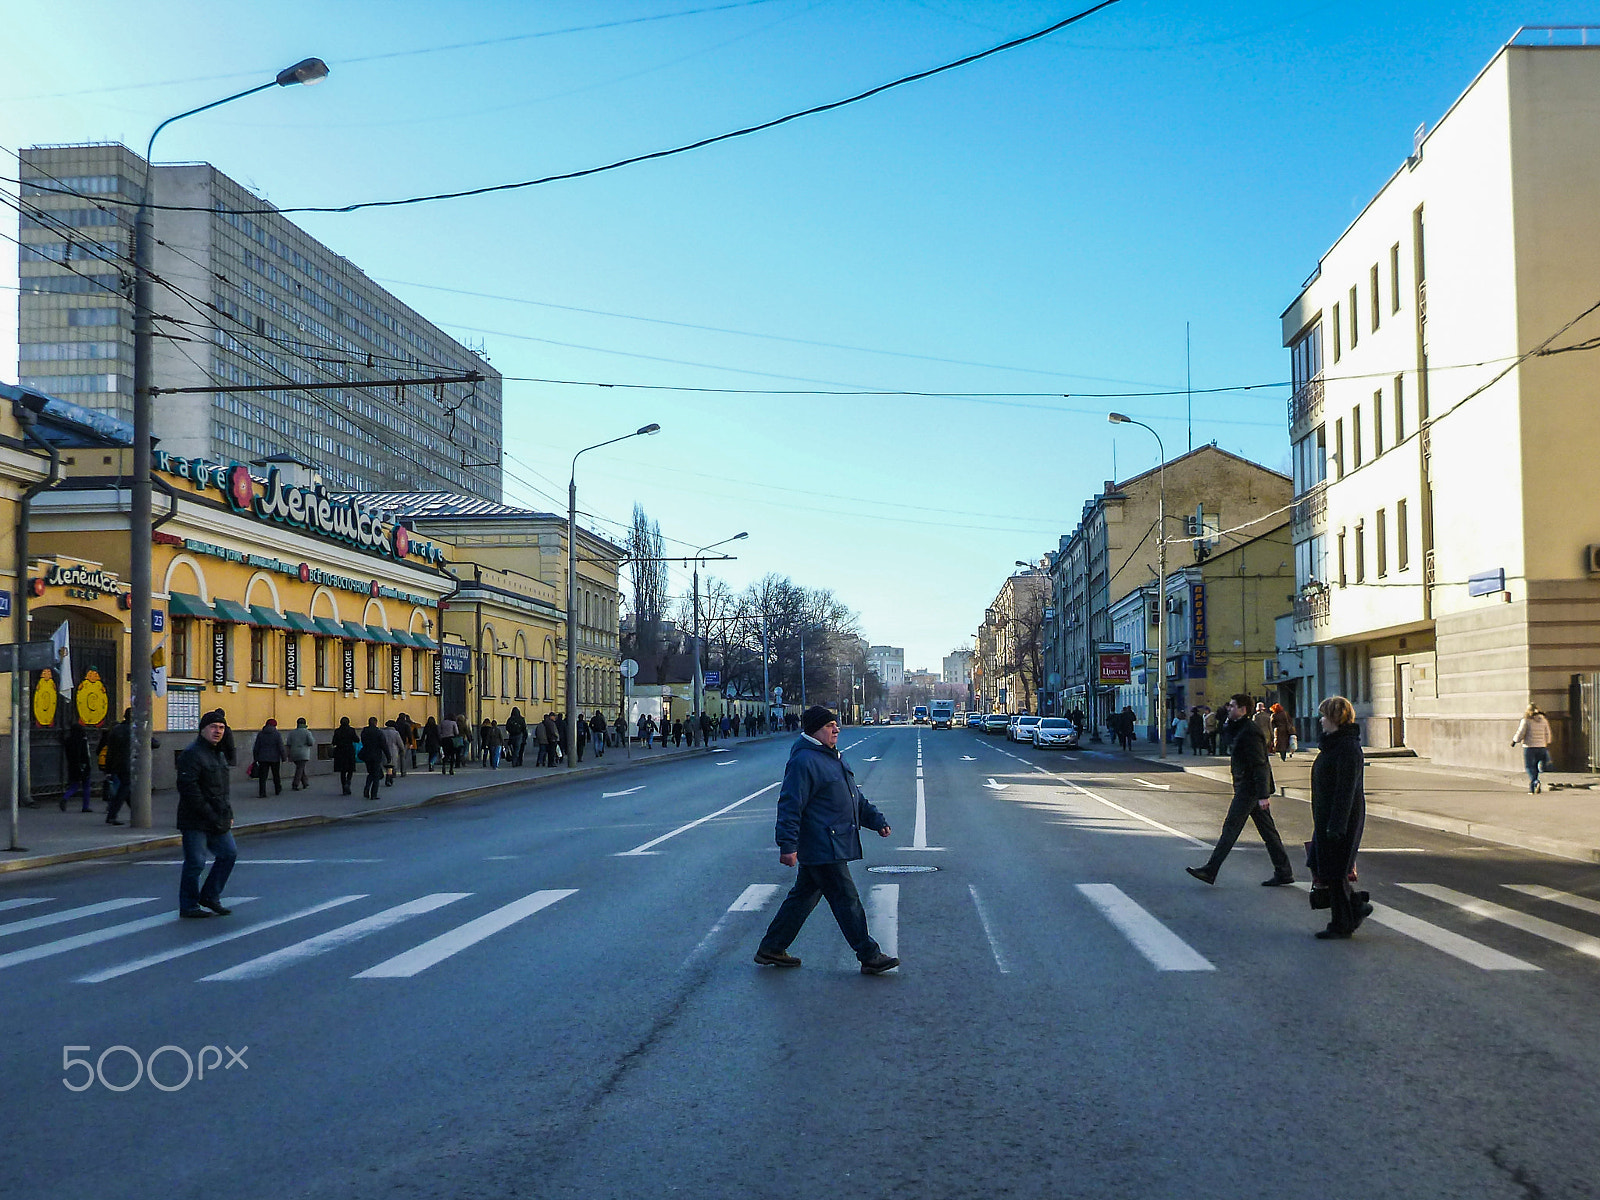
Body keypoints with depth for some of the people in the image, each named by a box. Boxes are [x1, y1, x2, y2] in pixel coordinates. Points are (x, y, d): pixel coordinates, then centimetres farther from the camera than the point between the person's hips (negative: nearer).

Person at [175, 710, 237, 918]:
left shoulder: (218, 754, 17)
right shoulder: (192, 754, -14)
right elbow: (188, 788, -21)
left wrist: (228, 814, 16)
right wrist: (209, 815, -21)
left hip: (218, 822, 9)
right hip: (195, 822, -9)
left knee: (229, 853, 11)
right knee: (195, 862, -4)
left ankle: (210, 896, 22)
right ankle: (188, 906, 8)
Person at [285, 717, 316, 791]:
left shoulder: (291, 732, 7)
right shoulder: (307, 732, -5)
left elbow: (288, 744, 5)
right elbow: (311, 743, -12)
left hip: (294, 754, 5)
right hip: (303, 754, -5)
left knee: (301, 768, 18)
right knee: (300, 769, -5)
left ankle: (305, 783, 24)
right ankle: (295, 785, -13)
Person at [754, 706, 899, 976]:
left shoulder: (832, 757, 17)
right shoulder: (804, 761, -16)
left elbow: (855, 797, 27)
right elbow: (790, 806, -19)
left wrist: (876, 820, 21)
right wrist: (787, 845, -23)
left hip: (832, 846, 11)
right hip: (823, 849, -10)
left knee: (803, 896, 16)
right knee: (847, 901, -5)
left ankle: (771, 948, 25)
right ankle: (870, 957, 2)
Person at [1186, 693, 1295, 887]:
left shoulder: (1249, 731, -17)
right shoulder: (1238, 728, 15)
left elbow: (1259, 765, -22)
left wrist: (1263, 794, -23)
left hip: (1248, 790, -10)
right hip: (1246, 789, 10)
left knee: (1230, 828, -6)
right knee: (1267, 829, 11)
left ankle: (1210, 871, -3)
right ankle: (1283, 872, 15)